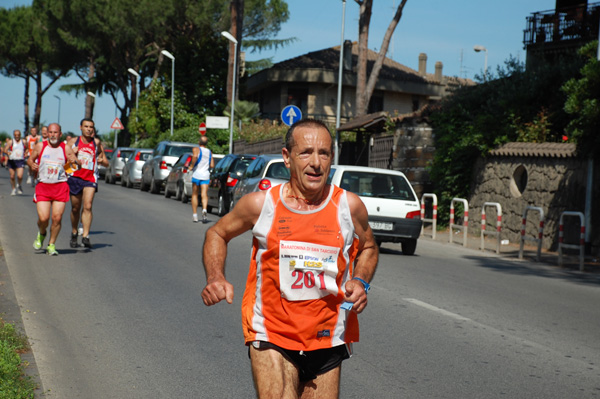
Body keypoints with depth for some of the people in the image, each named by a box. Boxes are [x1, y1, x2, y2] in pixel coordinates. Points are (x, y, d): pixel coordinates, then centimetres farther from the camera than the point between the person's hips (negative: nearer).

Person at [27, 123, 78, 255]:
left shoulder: (66, 149, 4)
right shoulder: (40, 146, 5)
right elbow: (30, 159, 17)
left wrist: (74, 161, -16)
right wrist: (32, 165, -6)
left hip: (60, 186, 0)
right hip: (42, 186, 0)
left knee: (57, 218, -8)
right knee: (43, 218, -11)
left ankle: (51, 245, 11)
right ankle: (41, 234, 24)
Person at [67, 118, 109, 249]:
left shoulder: (97, 143, 8)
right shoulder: (73, 142, 6)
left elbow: (106, 163, 14)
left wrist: (102, 160, -9)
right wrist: (72, 153, -12)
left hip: (90, 178, -1)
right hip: (75, 178, 1)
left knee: (87, 206, -16)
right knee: (75, 208, 9)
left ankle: (85, 236, -19)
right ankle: (74, 234, 29)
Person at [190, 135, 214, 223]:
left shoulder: (196, 149, -1)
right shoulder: (210, 152, 13)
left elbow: (195, 156, -24)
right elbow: (212, 165, 10)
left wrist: (191, 165, -11)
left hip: (196, 174, -2)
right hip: (206, 175, 3)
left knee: (194, 195, 10)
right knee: (204, 195, -5)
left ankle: (195, 215, 11)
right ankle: (204, 210, -33)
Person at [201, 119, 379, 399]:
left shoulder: (349, 206, -2)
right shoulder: (260, 204, -5)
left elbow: (368, 248, 18)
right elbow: (217, 233, 12)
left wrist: (360, 282, -2)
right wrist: (215, 278, -6)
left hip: (328, 342, 3)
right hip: (271, 337, -2)